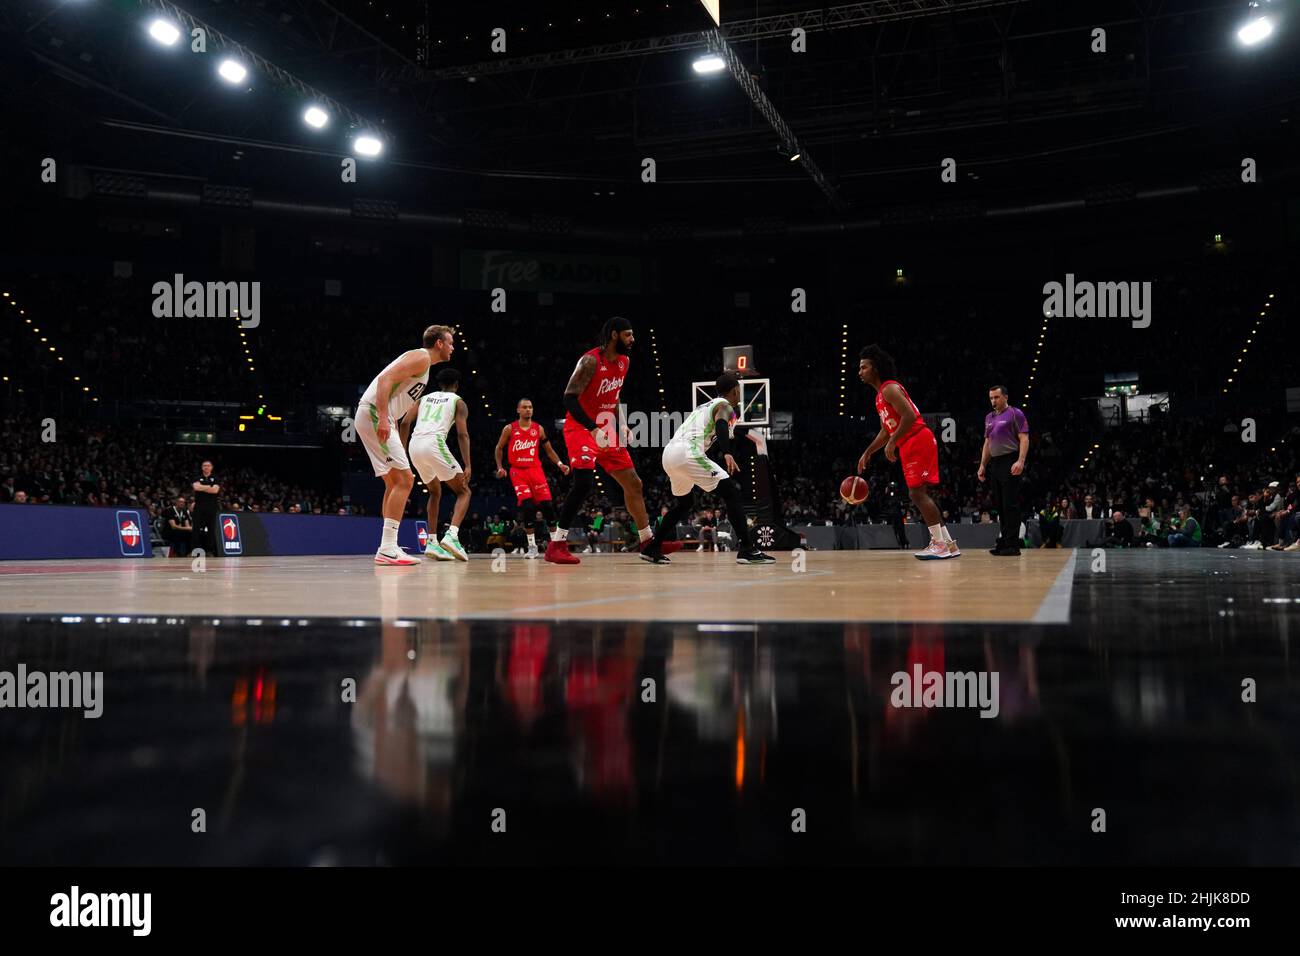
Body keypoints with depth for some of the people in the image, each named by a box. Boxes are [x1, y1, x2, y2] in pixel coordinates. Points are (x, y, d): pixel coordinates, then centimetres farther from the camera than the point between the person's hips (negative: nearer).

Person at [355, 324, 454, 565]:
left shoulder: (423, 364, 24)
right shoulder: (421, 357, -6)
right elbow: (385, 379, -19)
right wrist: (383, 418, -27)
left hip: (378, 418, 11)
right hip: (374, 414, -11)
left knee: (394, 483, 13)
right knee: (404, 480, -12)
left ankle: (388, 548, 15)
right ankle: (387, 549, -14)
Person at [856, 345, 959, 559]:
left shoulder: (889, 388, -11)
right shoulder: (880, 396, 20)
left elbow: (909, 416, -22)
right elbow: (886, 431, 27)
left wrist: (892, 443, -21)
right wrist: (867, 453, 23)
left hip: (918, 441, -10)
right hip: (909, 446, 10)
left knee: (917, 493, -12)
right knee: (918, 494, 10)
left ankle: (940, 544, -10)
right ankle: (948, 543, 13)